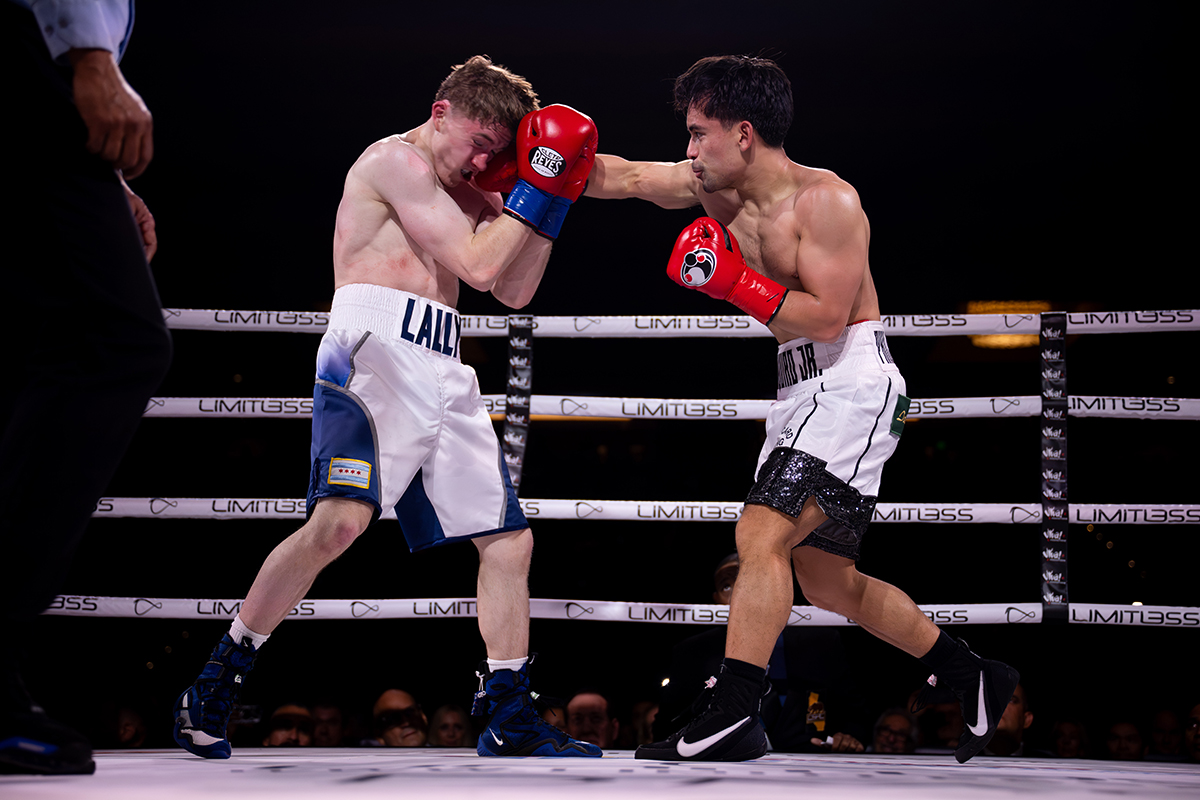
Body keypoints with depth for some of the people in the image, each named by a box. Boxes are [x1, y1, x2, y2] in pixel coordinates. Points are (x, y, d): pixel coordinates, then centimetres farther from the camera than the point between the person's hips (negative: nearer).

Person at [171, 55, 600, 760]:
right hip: (375, 352, -9)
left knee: (509, 540, 6)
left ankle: (509, 721, 13)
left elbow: (515, 291, 23)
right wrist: (535, 190, -5)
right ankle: (215, 686, -15)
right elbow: (479, 266, -10)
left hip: (444, 377, 9)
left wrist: (551, 202, 15)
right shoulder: (397, 160, -3)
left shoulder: (463, 190, 24)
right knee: (341, 521, -26)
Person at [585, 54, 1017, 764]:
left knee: (762, 537, -22)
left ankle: (732, 718, -23)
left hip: (853, 383, -9)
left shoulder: (826, 200, -15)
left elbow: (826, 317, -21)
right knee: (822, 576, 13)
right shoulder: (718, 187, 8)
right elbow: (622, 178, 13)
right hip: (801, 390, 10)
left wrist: (733, 282, -23)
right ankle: (977, 681, 24)